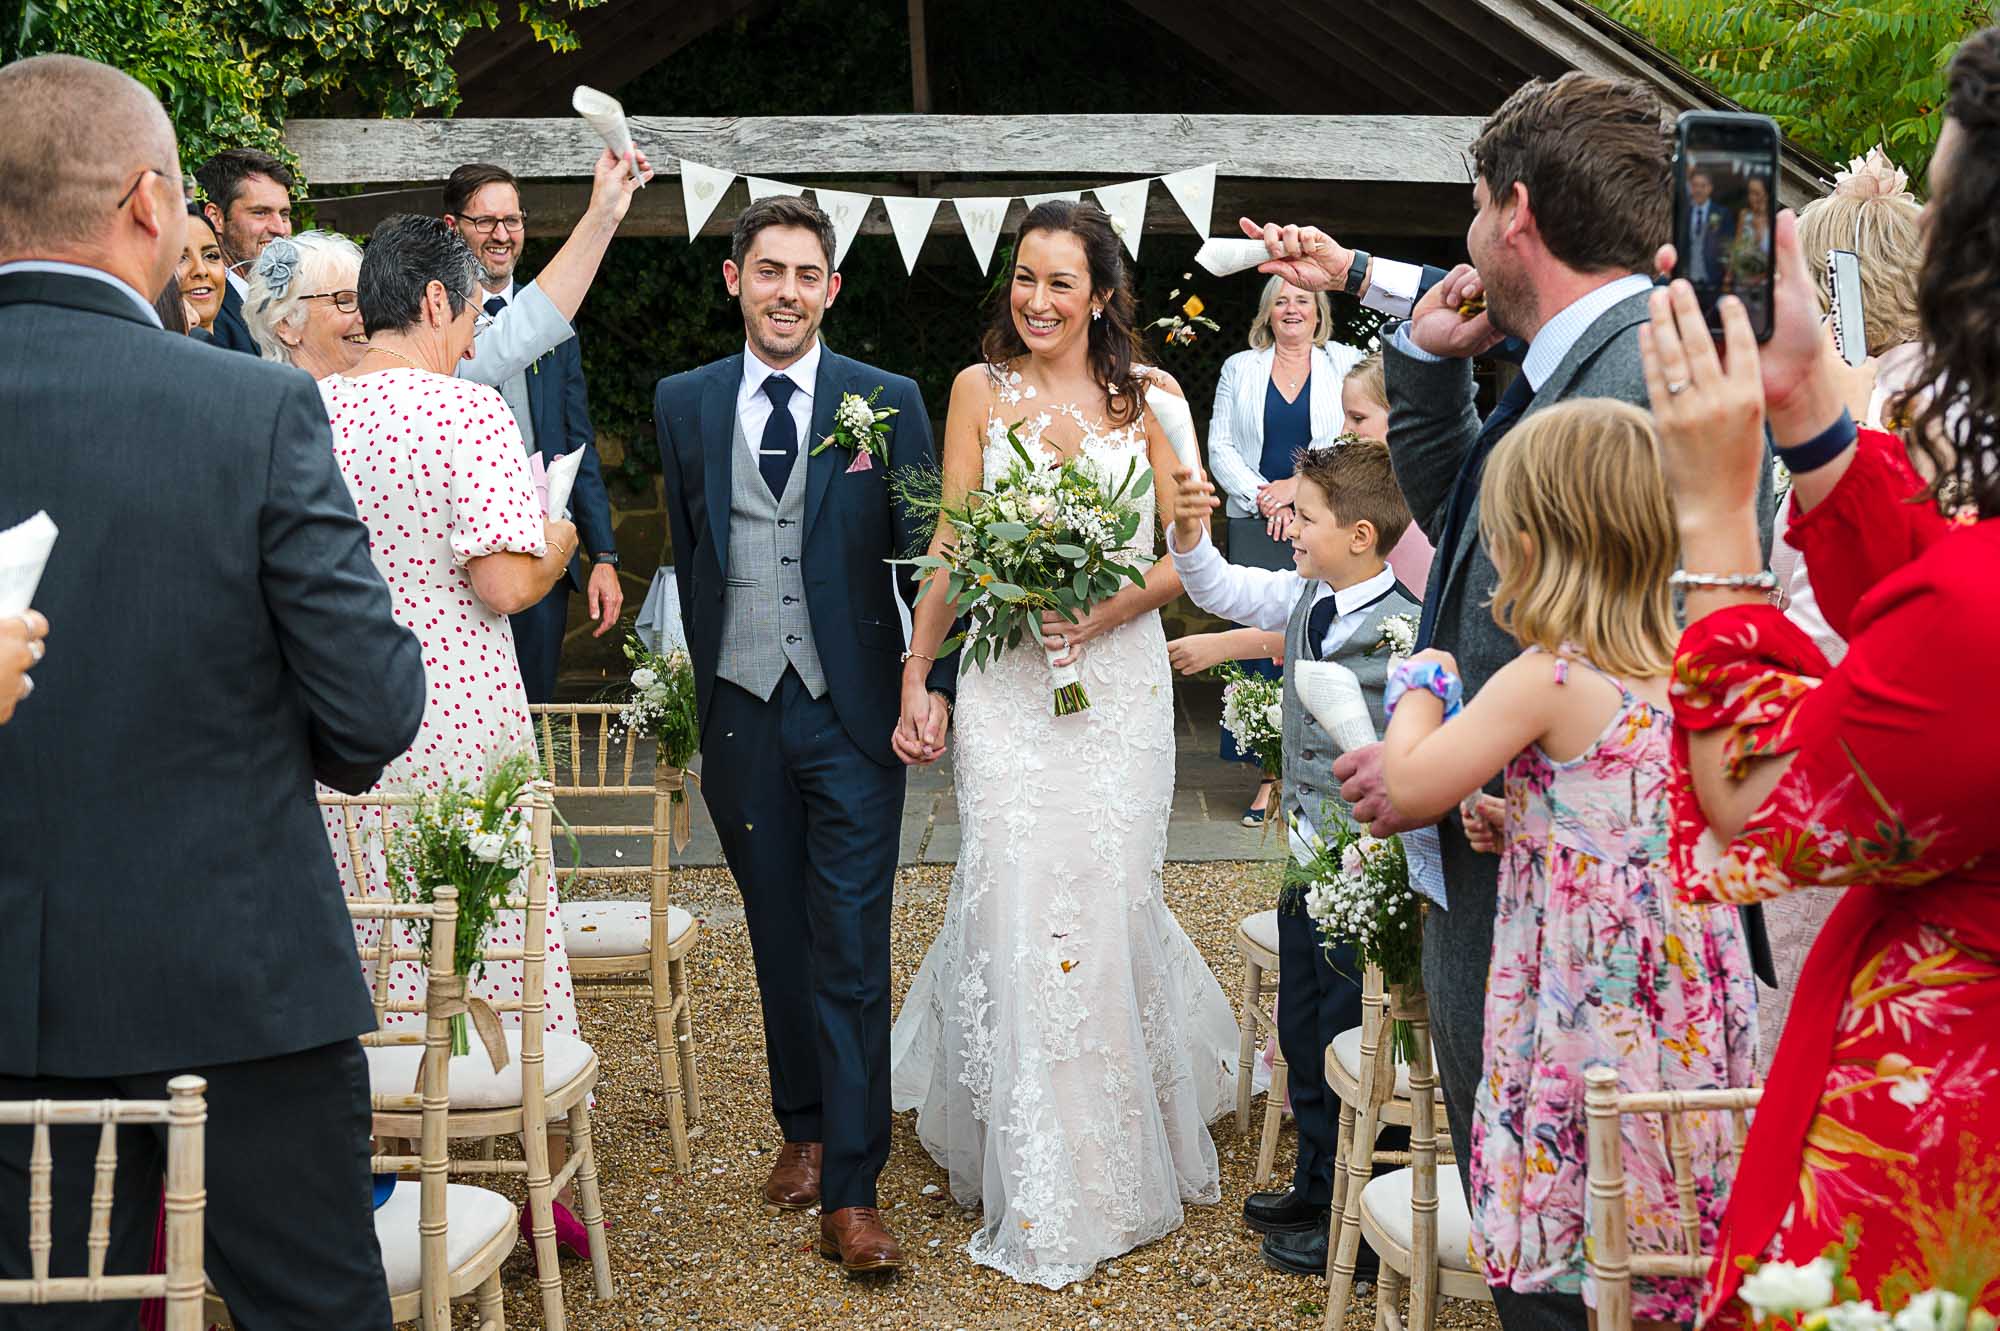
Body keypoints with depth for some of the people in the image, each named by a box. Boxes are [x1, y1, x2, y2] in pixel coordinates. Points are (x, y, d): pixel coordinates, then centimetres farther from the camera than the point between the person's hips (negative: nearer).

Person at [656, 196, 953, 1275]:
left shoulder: (889, 403, 0)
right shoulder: (684, 403, 7)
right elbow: (687, 556, 13)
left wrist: (932, 686, -8)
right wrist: (704, 682, 13)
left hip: (855, 709, -2)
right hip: (740, 707, 3)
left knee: (851, 949, -4)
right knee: (778, 935, 13)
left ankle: (851, 1189, 0)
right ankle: (803, 1126, 31)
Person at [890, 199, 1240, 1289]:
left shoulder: (1148, 395, 5)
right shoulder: (981, 390, 4)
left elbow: (1182, 552, 3)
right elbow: (950, 552, 4)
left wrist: (1098, 614, -14)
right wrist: (915, 679, -1)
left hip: (1121, 677, 1)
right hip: (1006, 682, 0)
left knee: (1108, 895, 3)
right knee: (1015, 898, -4)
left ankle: (1116, 1161, 27)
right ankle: (1038, 1190, 10)